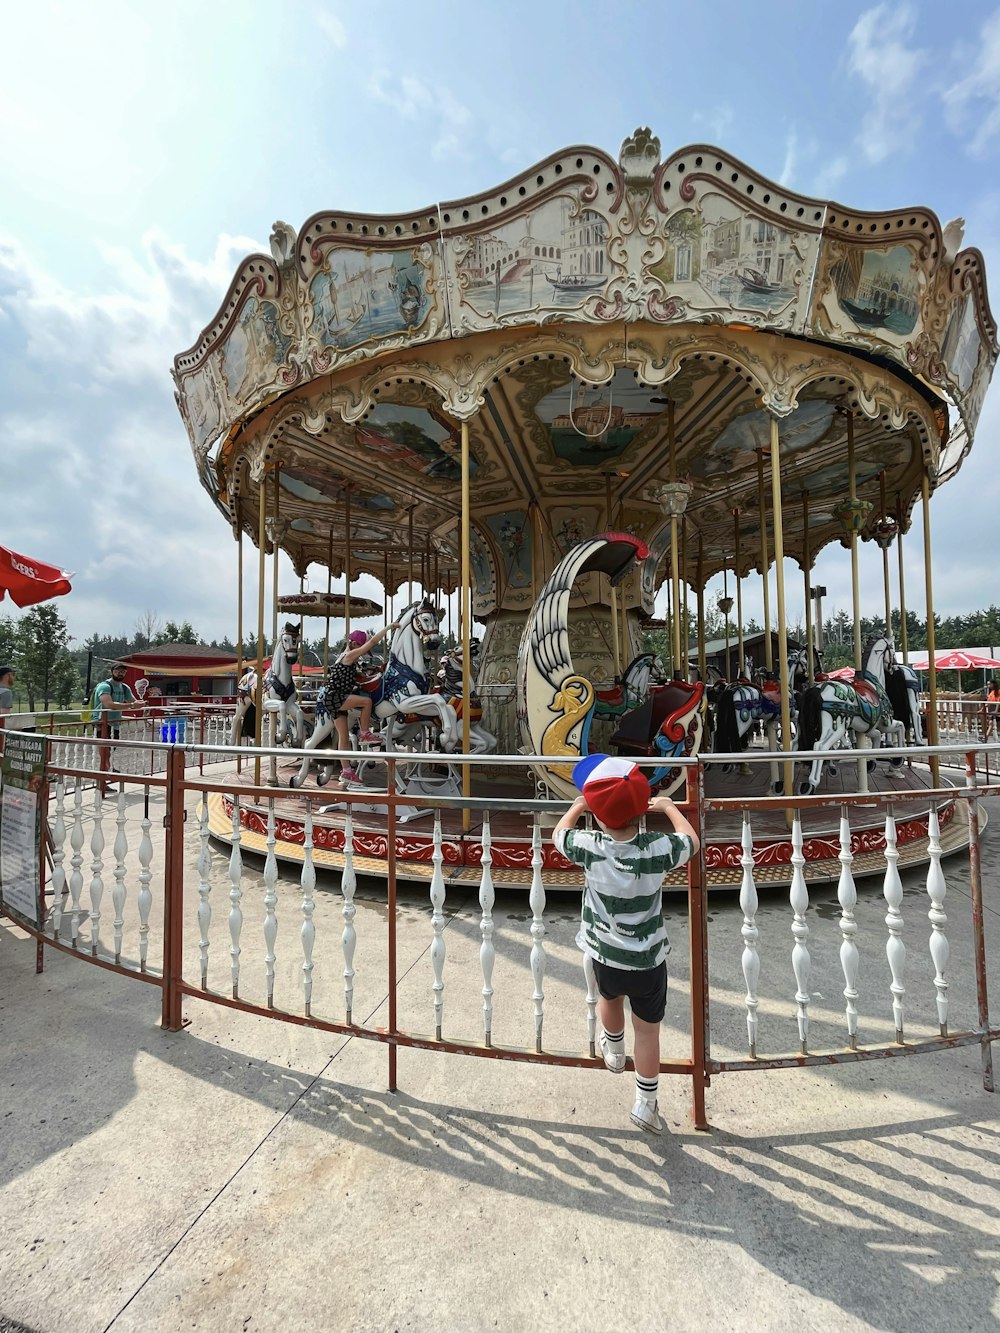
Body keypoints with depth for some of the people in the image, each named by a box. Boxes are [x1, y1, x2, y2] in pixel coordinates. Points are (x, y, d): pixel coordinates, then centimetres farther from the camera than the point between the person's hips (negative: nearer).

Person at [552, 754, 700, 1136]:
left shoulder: (590, 847, -22)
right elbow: (691, 842, 0)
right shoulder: (656, 848, -23)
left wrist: (579, 804, 15)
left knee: (610, 997, 33)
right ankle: (646, 1104, 36)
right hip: (649, 960, -1)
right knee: (647, 1030, 20)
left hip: (606, 957, 1)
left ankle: (614, 1051, 58)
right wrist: (668, 806, 12)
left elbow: (559, 833, 0)